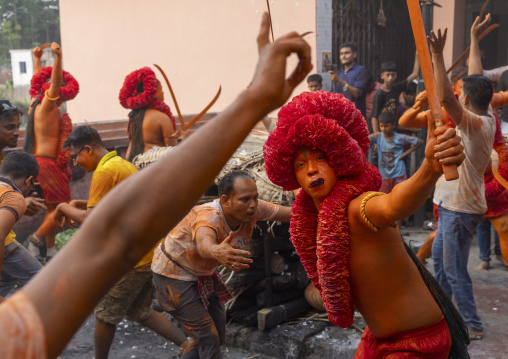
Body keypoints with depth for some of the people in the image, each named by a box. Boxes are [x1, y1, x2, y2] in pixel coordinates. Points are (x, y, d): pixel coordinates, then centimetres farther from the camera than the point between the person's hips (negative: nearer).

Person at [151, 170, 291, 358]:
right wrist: (216, 252, -83)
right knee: (207, 337, -11)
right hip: (174, 272, -8)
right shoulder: (209, 216, -39)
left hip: (202, 272, 8)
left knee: (219, 333, 12)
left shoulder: (253, 208, -18)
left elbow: (287, 212, -10)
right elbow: (203, 243, -61)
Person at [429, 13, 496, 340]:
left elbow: (446, 98, -37)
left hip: (461, 209, -10)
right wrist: (474, 38, 19)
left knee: (455, 269, -1)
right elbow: (477, 79, 12)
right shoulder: (487, 119, 3)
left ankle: (473, 325, 10)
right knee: (439, 255, 24)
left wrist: (438, 55, -38)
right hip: (454, 204, 10)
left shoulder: (475, 124, -23)